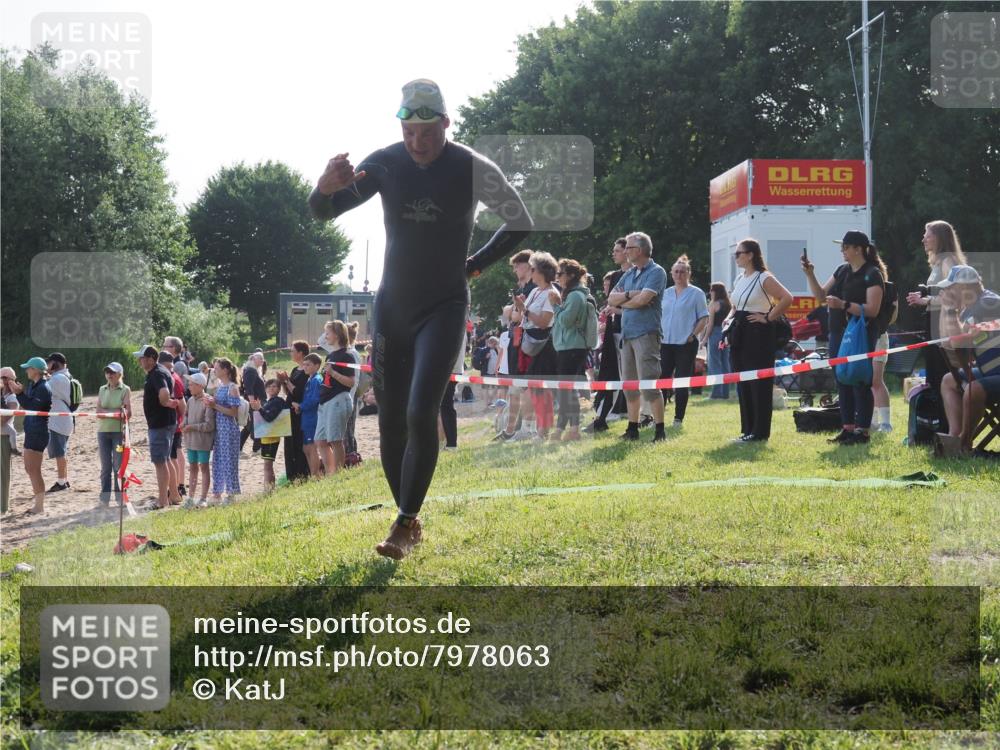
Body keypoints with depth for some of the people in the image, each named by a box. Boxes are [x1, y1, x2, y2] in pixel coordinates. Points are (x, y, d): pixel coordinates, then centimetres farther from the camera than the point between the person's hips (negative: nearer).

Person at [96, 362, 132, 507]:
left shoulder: (125, 390, 1)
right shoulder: (102, 390, 11)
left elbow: (128, 413, -7)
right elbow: (99, 411, 1)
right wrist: (117, 411, -13)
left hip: (119, 431, -3)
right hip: (103, 431, 3)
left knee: (119, 465, -4)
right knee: (105, 466, 5)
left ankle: (121, 497, 2)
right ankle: (105, 498, 8)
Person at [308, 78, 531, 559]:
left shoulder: (472, 169, -11)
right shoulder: (384, 164, -5)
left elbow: (520, 223, 4)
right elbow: (323, 213, -6)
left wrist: (474, 265, 0)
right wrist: (326, 189, -29)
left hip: (443, 309, -3)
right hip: (391, 308, 3)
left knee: (421, 413, -17)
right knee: (390, 420, 5)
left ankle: (404, 524, -9)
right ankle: (408, 521, 20)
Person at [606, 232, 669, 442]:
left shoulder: (656, 272, -6)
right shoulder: (629, 274, 18)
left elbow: (643, 299, -18)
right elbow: (611, 299, 10)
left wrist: (622, 302, -1)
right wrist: (628, 295, -8)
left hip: (646, 333, -8)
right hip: (627, 334, 8)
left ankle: (660, 430, -8)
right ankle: (632, 429, 17)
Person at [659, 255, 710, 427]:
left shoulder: (696, 293, -1)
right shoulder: (666, 293, 12)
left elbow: (704, 319, -2)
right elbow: (659, 316, 19)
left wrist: (693, 335, -12)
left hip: (686, 344, -4)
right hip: (665, 342, 4)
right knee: (661, 379, 1)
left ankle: (678, 418, 7)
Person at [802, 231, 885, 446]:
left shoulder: (872, 274, -10)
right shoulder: (842, 271, 14)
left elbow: (872, 309, -18)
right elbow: (821, 296, 18)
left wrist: (844, 305, -27)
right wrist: (810, 275, 5)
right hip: (838, 334, 8)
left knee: (860, 382, -5)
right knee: (842, 381, 9)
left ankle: (862, 431, -3)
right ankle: (848, 429, 15)